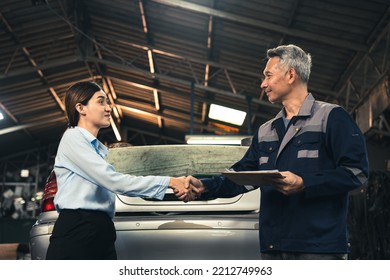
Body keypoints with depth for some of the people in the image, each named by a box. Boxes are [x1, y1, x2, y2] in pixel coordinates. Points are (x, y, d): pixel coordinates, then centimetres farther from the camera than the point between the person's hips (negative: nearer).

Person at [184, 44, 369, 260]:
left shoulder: (331, 117, -2)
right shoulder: (265, 131, 21)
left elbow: (356, 171, -11)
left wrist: (304, 184, -20)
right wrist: (206, 186, 3)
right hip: (273, 247, 7)